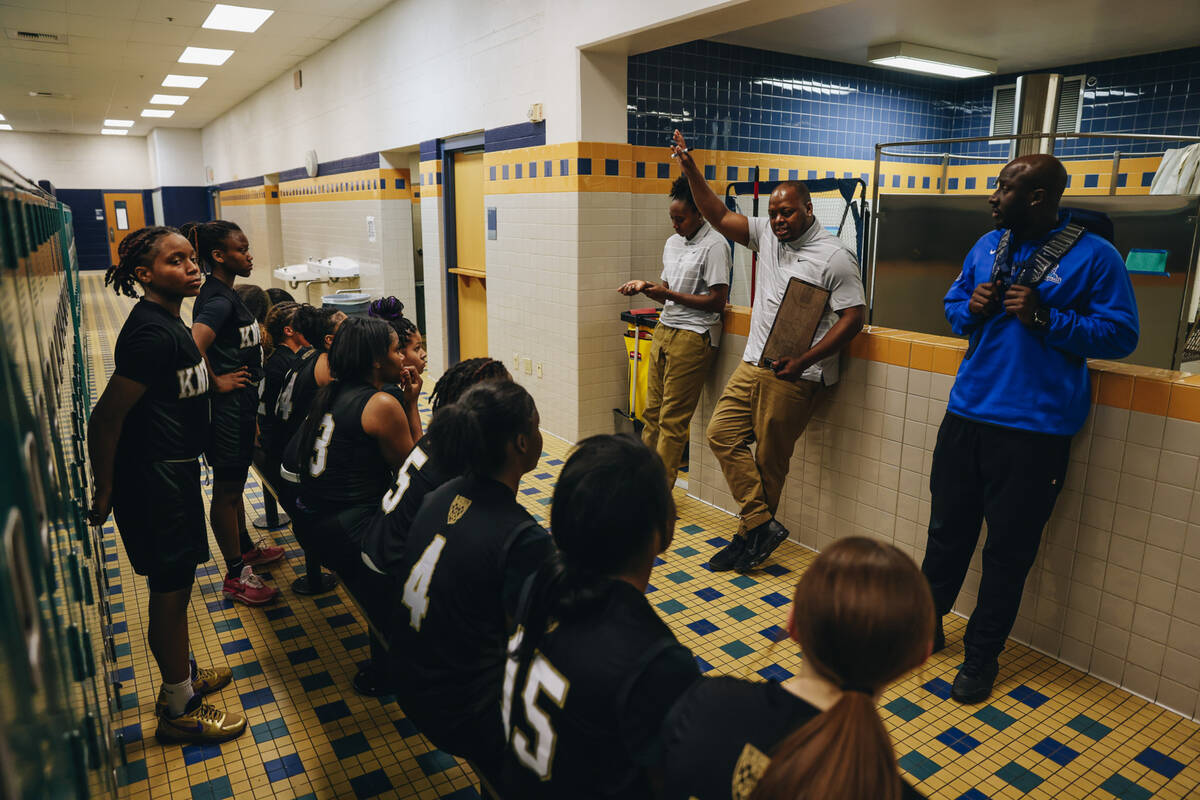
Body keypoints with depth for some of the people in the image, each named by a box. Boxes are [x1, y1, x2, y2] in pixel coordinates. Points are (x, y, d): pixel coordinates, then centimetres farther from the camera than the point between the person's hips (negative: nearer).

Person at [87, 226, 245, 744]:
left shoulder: (164, 321, 8)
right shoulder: (152, 333, -23)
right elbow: (105, 418, -23)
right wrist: (105, 493, -16)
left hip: (173, 472, 10)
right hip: (155, 480, -10)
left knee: (174, 587, 22)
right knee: (170, 593, 4)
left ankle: (181, 677, 41)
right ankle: (178, 711, 22)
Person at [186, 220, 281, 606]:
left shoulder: (224, 294, 9)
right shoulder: (218, 301, -22)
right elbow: (192, 348, -35)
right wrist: (217, 383, -23)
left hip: (240, 405, 10)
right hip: (228, 407, -10)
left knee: (234, 483, 23)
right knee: (226, 490, 3)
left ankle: (245, 548, 41)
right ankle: (235, 575, 15)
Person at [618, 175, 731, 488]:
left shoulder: (714, 245, -9)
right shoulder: (672, 243, 17)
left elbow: (717, 301, -14)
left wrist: (669, 294, -13)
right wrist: (645, 287, 3)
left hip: (694, 336, -8)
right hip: (664, 330, 8)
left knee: (673, 418, -4)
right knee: (653, 410, 10)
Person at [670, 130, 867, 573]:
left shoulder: (834, 257, -10)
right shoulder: (767, 233, 9)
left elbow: (854, 316, -13)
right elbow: (719, 215, 11)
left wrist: (804, 360, -21)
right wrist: (690, 169, 1)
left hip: (792, 376, -7)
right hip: (752, 364, 8)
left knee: (770, 460, 2)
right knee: (722, 433, 4)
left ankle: (751, 534, 17)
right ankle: (762, 525, 7)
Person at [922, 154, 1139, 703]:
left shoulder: (1094, 256, -6)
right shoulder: (987, 245, 9)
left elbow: (1120, 334, -8)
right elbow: (952, 303, 19)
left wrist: (1044, 318, -19)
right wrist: (970, 308, -4)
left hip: (1034, 431, -5)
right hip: (966, 414, 5)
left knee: (1008, 552, 6)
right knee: (947, 529, 15)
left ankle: (982, 656, 24)